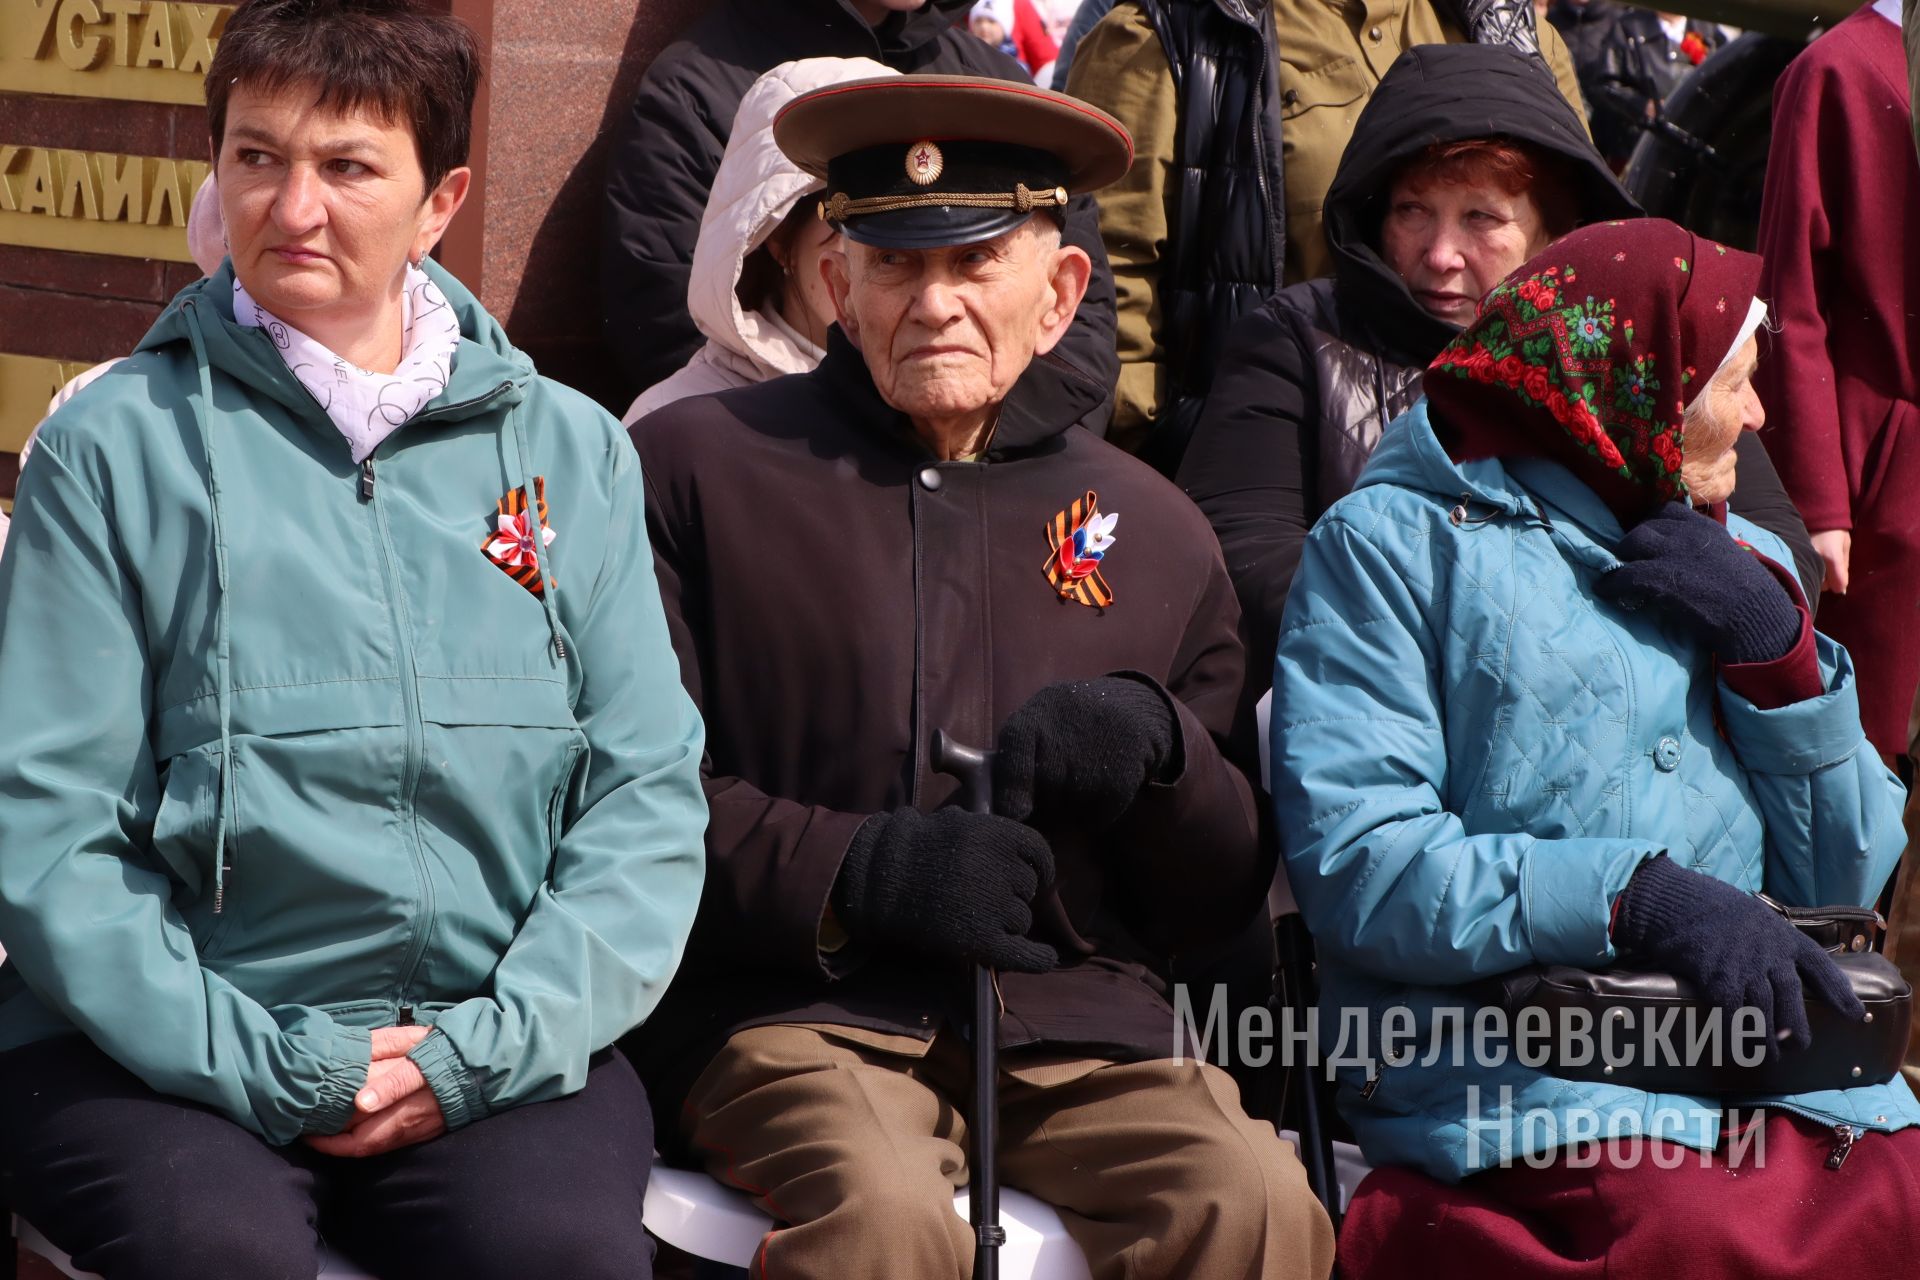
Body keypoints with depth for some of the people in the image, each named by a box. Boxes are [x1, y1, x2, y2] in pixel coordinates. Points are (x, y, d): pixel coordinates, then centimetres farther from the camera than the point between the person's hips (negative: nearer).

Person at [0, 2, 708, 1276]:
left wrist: (497, 1040, -9)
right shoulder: (115, 446, 5)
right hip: (172, 1046, -1)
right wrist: (262, 1062, -13)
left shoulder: (571, 451, 12)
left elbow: (649, 791, 7)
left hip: (495, 1040, 2)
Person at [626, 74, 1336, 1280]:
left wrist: (1157, 745, -3)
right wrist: (853, 873, -12)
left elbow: (1225, 895, 19)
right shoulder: (694, 463, 9)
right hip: (795, 1009, -3)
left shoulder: (1156, 532, 19)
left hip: (1078, 1015, 3)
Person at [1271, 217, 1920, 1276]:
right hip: (1517, 1093, -5)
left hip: (1787, 1088, 6)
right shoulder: (1391, 543, 4)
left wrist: (1780, 651, 5)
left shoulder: (1744, 563, 24)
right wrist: (1636, 896, -18)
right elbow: (1352, 866, -9)